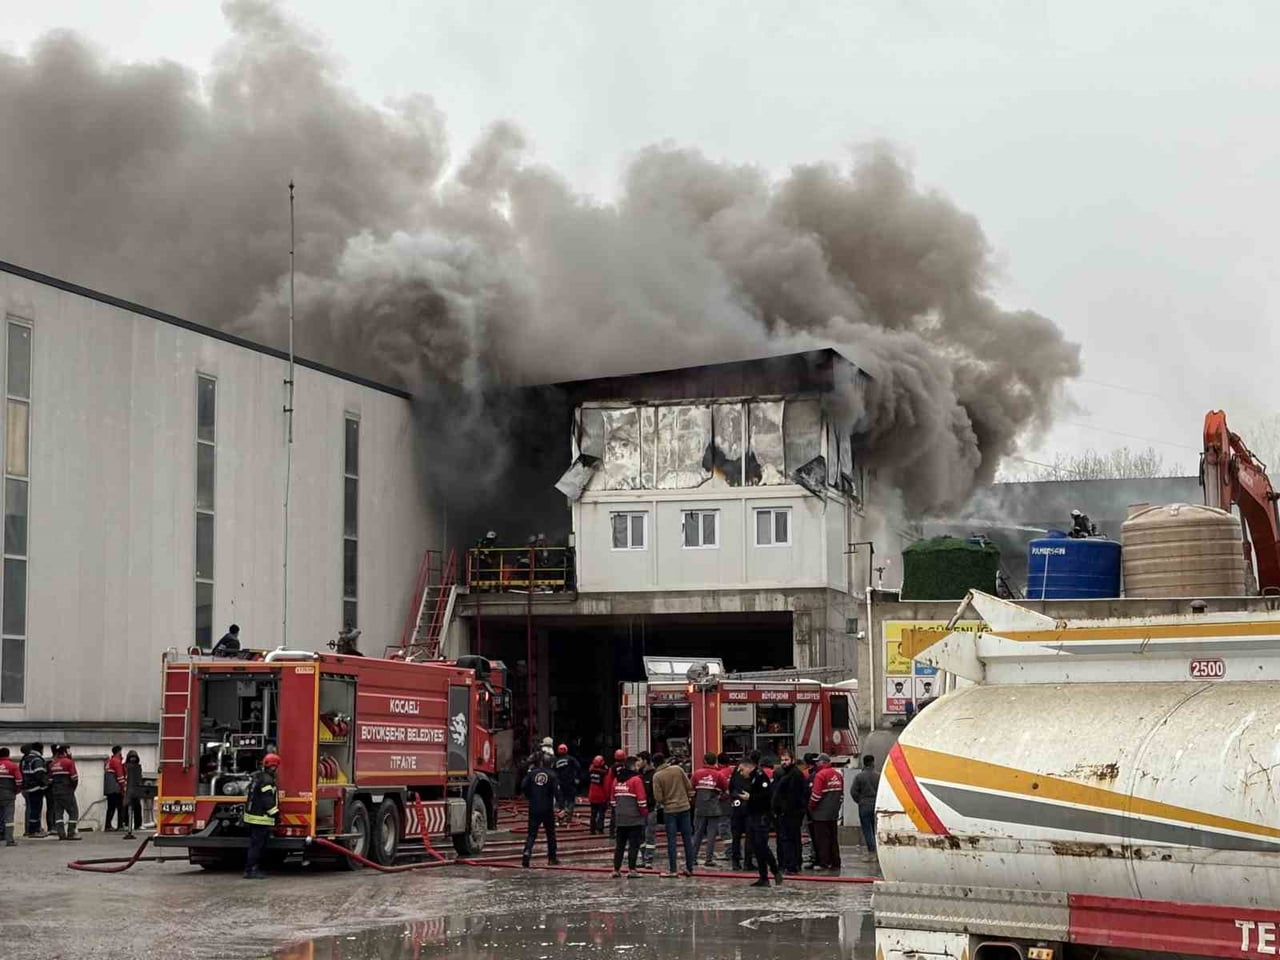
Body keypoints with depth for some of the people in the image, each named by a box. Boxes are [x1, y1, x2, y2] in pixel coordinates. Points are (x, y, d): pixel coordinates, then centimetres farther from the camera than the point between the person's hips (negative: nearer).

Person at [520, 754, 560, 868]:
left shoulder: (531, 773, -1)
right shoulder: (551, 774, -7)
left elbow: (523, 787, -7)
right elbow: (555, 790, -17)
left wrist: (530, 798, 8)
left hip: (534, 808, 1)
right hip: (547, 808, -1)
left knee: (532, 833, 1)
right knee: (550, 833, 14)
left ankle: (527, 851, -23)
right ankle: (552, 858, 19)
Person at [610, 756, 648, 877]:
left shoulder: (617, 780, 10)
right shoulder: (636, 780, -10)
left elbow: (613, 799, 15)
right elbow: (641, 799, -13)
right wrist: (645, 813, -3)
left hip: (620, 819, 6)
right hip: (635, 819, -6)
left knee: (619, 845, 11)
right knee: (634, 845, -2)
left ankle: (616, 869, 11)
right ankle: (631, 870, -6)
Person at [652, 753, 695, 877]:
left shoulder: (657, 776, -10)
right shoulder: (678, 769, -2)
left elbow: (658, 797, -11)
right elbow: (689, 786, 1)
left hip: (669, 810, -3)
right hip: (684, 807, 3)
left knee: (671, 840, 3)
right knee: (687, 839, 9)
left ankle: (672, 870, 2)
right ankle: (689, 868, 12)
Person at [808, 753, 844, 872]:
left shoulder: (820, 775, -14)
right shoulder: (838, 774, 9)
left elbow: (816, 794, -16)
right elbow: (841, 794, 14)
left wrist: (811, 807, -2)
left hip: (821, 813, -7)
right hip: (833, 813, 7)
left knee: (822, 838, -2)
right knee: (833, 838, 13)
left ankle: (823, 863, -3)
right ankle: (835, 863, 15)